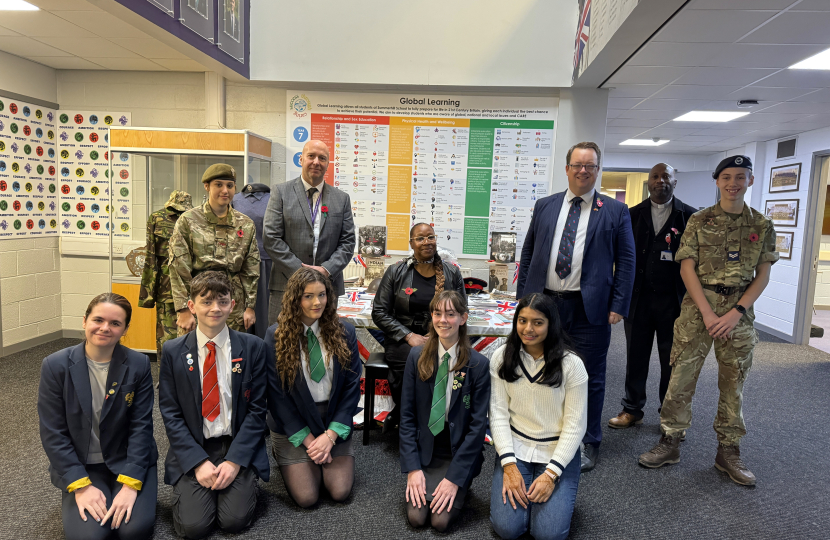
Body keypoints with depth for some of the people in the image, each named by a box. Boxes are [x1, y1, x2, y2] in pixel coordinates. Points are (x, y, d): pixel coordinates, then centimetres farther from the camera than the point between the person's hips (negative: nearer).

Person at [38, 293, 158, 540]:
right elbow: (53, 433, -8)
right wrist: (81, 486, -15)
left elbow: (141, 427, -9)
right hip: (80, 467, 1)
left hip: (128, 462, 0)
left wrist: (130, 484, -18)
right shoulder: (55, 366, -9)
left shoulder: (139, 365, -9)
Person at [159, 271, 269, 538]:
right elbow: (170, 414, -1)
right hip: (193, 448, 1)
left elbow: (256, 409, -4)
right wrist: (198, 462, -11)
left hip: (238, 446, 0)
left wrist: (235, 461, -12)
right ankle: (187, 486, 18)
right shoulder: (173, 352, -1)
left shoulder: (252, 347, -4)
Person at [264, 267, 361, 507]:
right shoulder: (276, 336, -9)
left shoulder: (344, 332, -3)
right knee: (306, 497, -9)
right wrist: (307, 439, -10)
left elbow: (352, 386, -2)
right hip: (292, 426, -2)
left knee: (340, 492, -9)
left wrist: (331, 435, -10)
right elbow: (276, 394, -8)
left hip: (334, 423, 2)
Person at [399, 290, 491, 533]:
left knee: (441, 520, -13)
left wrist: (454, 477, -13)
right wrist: (412, 468, -8)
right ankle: (424, 481, 20)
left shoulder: (478, 364, -11)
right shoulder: (417, 357, -6)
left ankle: (461, 486, 17)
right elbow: (407, 415, -2)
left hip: (459, 452, -1)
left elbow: (478, 425, -10)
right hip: (424, 449, 2)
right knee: (416, 517, -10)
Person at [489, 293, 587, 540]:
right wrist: (509, 464, -13)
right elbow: (498, 413, -5)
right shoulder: (502, 357, -6)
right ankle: (503, 491, 20)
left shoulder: (571, 364, -12)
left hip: (558, 452, -1)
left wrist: (551, 473, -15)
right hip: (514, 448, 1)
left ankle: (553, 491, 18)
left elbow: (575, 425, -9)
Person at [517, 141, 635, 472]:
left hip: (590, 309, -2)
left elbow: (626, 261, 1)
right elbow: (528, 254, 11)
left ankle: (588, 442, 27)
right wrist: (522, 297, 5)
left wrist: (618, 306, -7)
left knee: (590, 378, 8)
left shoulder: (615, 212, 3)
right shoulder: (544, 206, 10)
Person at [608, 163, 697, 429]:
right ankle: (632, 410, 25)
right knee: (636, 357, 10)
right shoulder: (634, 214, 5)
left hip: (674, 300, -1)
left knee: (672, 360, 9)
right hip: (638, 298, 1)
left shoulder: (689, 216, 1)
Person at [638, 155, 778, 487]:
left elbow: (763, 274, 4)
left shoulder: (762, 225, 6)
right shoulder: (699, 221, 2)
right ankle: (670, 443, 13)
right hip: (698, 306, -1)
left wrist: (736, 312, -9)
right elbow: (687, 268, -3)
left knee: (733, 383, 9)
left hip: (739, 312, 2)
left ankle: (728, 452, 23)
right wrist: (707, 312, -11)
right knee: (681, 376, 0)